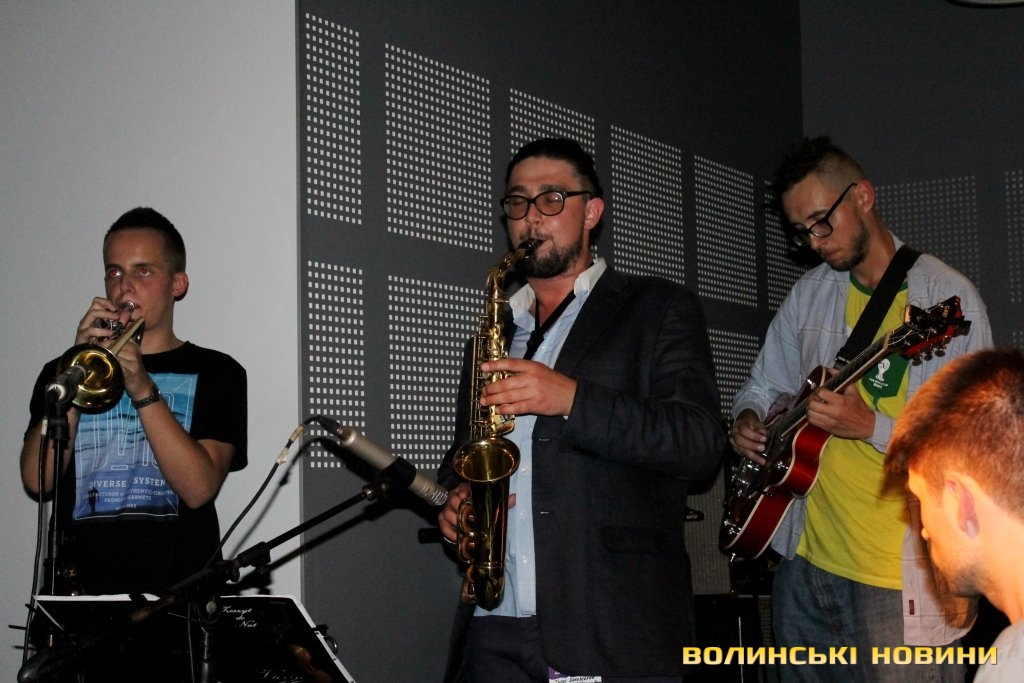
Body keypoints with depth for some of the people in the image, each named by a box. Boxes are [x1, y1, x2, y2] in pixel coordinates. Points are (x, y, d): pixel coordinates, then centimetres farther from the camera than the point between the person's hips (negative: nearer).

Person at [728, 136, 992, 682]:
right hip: (805, 561, 6)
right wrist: (747, 420, 0)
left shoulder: (947, 296, -8)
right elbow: (765, 385, 22)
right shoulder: (808, 294, 10)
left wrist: (871, 426, -23)